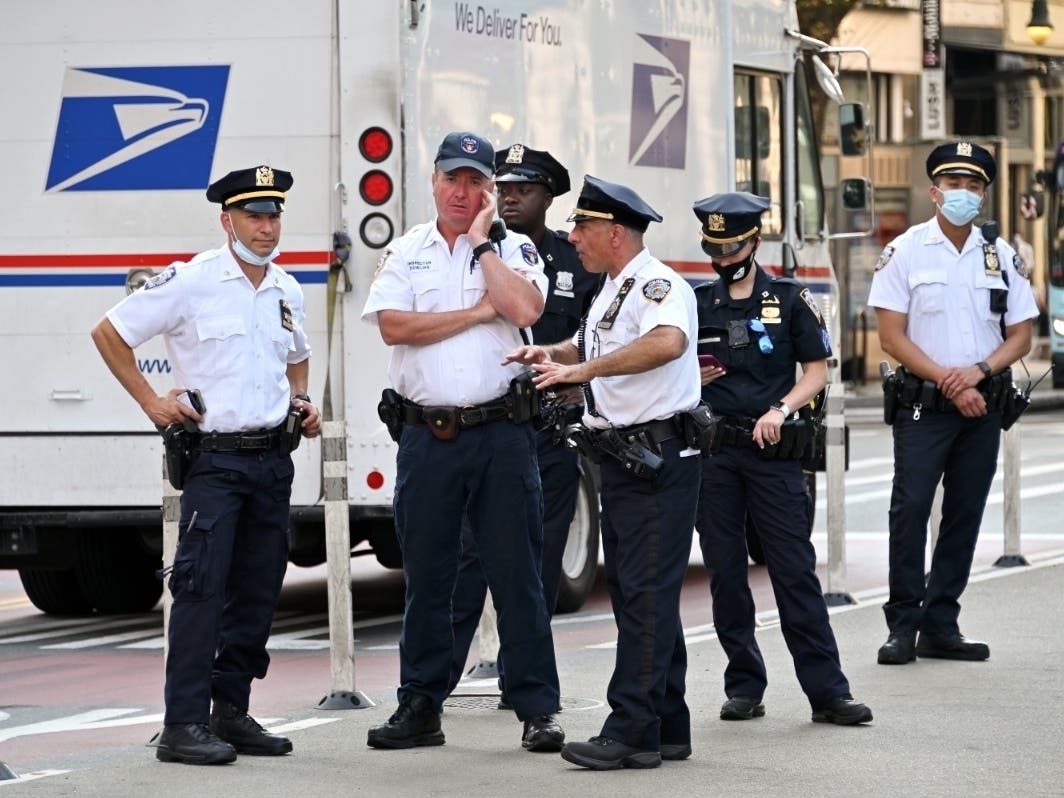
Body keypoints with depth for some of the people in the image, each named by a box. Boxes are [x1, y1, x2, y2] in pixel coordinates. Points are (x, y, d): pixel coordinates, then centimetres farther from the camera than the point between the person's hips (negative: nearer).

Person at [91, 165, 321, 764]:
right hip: (214, 458, -6)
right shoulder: (191, 283, -8)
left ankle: (231, 711, 16)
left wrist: (302, 403, 12)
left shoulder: (288, 292, 12)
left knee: (258, 591, 8)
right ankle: (184, 725, -13)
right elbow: (109, 334, -3)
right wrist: (151, 403, -7)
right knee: (202, 587, -12)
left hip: (273, 460, 7)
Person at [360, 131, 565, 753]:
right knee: (426, 577, 6)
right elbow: (393, 325, -6)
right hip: (426, 437, 2)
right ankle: (421, 707, 14)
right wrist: (477, 312, -6)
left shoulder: (513, 249, 7)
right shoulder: (406, 253, 10)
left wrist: (481, 241, -6)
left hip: (501, 433, -2)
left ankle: (537, 710, 1)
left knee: (517, 573, -2)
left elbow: (524, 310, -13)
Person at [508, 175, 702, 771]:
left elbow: (668, 341, -35)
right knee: (633, 592, 12)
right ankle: (667, 729, 17)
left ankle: (632, 732, -13)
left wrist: (583, 369, -35)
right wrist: (555, 356, 13)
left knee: (647, 595, -11)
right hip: (622, 458, 11)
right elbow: (592, 345, 36)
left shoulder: (657, 285, -14)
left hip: (658, 459, -11)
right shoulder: (611, 292, 18)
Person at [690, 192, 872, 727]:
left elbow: (816, 371, 5)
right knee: (725, 574, 4)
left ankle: (827, 692, -7)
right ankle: (744, 688, 12)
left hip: (773, 452, -2)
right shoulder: (697, 303, 11)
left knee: (795, 571, -6)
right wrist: (693, 380, -6)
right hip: (710, 451, 3)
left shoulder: (790, 300, 5)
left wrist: (780, 410, -11)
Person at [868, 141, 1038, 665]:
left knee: (965, 514, 5)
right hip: (923, 404, -4)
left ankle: (941, 626, 11)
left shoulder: (1001, 256, 8)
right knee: (910, 510, -9)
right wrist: (949, 383, -13)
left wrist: (978, 372, -11)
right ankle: (902, 626, -3)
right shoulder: (906, 251, -2)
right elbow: (892, 336, -6)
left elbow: (1020, 335, 8)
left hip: (983, 403, 4)